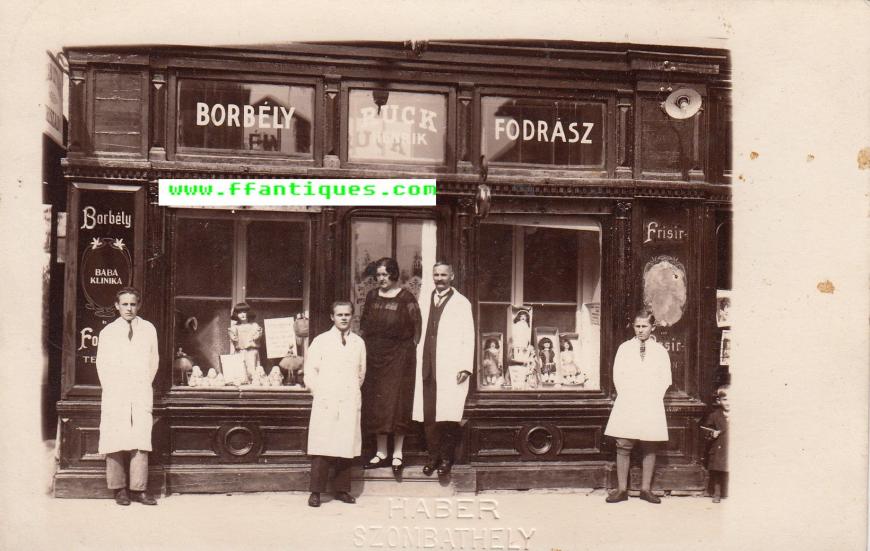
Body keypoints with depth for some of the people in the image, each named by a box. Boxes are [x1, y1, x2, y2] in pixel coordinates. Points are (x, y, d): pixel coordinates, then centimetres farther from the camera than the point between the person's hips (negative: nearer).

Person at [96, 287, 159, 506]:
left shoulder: (149, 329, 9)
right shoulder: (108, 332, 9)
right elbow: (101, 364, 11)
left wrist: (146, 384, 9)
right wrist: (110, 388, 5)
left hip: (141, 392, 0)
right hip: (115, 393, 0)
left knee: (141, 440, -7)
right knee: (115, 440, -4)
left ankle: (138, 489, -4)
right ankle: (119, 489, 3)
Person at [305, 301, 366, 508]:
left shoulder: (358, 343, 11)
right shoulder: (321, 341, 5)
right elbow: (310, 371, 4)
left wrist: (353, 392, 11)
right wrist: (320, 393, -1)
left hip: (350, 403, 3)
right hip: (325, 403, -2)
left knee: (347, 446, 4)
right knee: (322, 446, -5)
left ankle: (342, 489, 14)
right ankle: (316, 491, 2)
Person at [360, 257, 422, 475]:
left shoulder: (406, 298, -6)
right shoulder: (372, 296, 8)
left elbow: (416, 328, -3)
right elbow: (363, 326, 14)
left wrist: (409, 349, -5)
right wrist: (362, 350, 9)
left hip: (398, 357, -5)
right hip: (374, 355, 5)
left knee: (396, 402, -2)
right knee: (376, 403, 7)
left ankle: (398, 453, 6)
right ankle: (381, 453, 16)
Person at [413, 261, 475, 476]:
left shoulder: (461, 303, 2)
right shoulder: (424, 302, 14)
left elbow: (468, 338, -2)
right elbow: (418, 333, 14)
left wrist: (465, 367, -9)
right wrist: (418, 361, 6)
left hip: (451, 369, -3)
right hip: (427, 368, 4)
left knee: (448, 415, -5)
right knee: (428, 415, 3)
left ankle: (446, 458, 8)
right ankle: (433, 456, 14)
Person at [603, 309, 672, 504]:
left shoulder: (660, 351, 9)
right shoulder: (624, 348, 10)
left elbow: (666, 379, 8)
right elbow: (617, 376, 7)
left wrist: (654, 398, -3)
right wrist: (625, 396, -3)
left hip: (651, 405, 0)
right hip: (627, 404, 0)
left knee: (649, 447, 3)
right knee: (623, 446, -3)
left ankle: (646, 489, 10)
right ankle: (622, 490, 1)